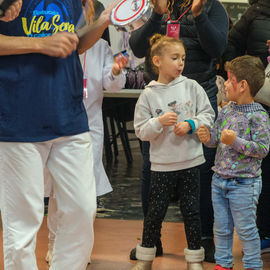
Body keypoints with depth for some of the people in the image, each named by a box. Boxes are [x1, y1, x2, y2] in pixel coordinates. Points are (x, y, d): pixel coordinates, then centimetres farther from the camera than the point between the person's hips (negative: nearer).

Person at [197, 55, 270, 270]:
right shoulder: (226, 110, 5)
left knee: (246, 229, 5)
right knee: (221, 227, 16)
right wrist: (208, 137, -7)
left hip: (244, 184, -7)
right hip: (219, 180, 7)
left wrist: (236, 142, -25)